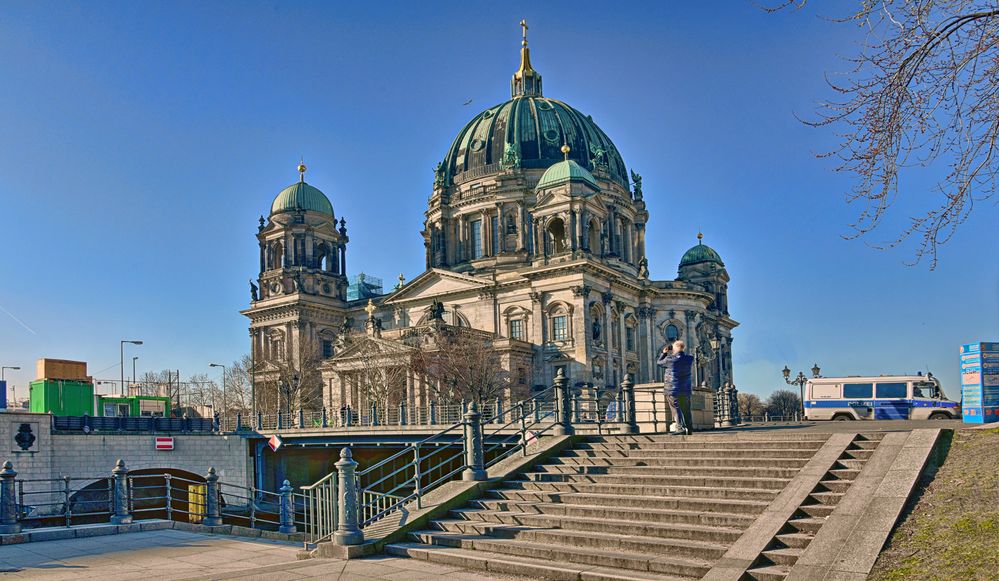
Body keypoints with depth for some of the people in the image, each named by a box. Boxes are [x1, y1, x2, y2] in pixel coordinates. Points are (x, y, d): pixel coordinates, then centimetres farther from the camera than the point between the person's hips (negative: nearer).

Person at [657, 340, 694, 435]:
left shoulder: (670, 360, -15)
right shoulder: (689, 359, -1)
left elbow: (659, 362, 1)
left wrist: (664, 353, 16)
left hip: (673, 389, -5)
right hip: (685, 390, 5)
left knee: (675, 408, -2)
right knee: (686, 410, 14)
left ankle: (680, 427, -14)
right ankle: (689, 429, 20)